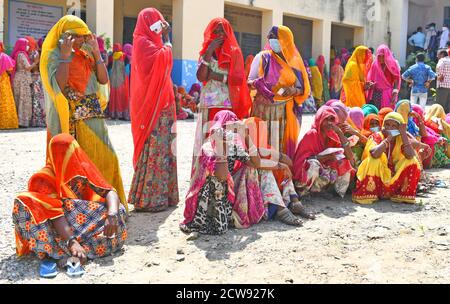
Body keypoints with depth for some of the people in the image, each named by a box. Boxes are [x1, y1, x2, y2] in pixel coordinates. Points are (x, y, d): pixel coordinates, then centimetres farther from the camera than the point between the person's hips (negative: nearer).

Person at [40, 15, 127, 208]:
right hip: (71, 119, -5)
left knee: (103, 158, 4)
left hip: (94, 117, 6)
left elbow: (103, 80, 3)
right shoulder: (53, 55, -3)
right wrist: (65, 55, -17)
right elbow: (59, 85, -19)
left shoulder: (85, 55, 12)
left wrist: (96, 52, -1)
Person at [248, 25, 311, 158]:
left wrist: (293, 90, -12)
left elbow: (302, 88, 10)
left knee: (284, 143, 0)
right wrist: (257, 84, -18)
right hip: (263, 108, -1)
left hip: (286, 111, 2)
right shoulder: (262, 57, 4)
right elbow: (250, 80, 5)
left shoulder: (294, 61, 9)